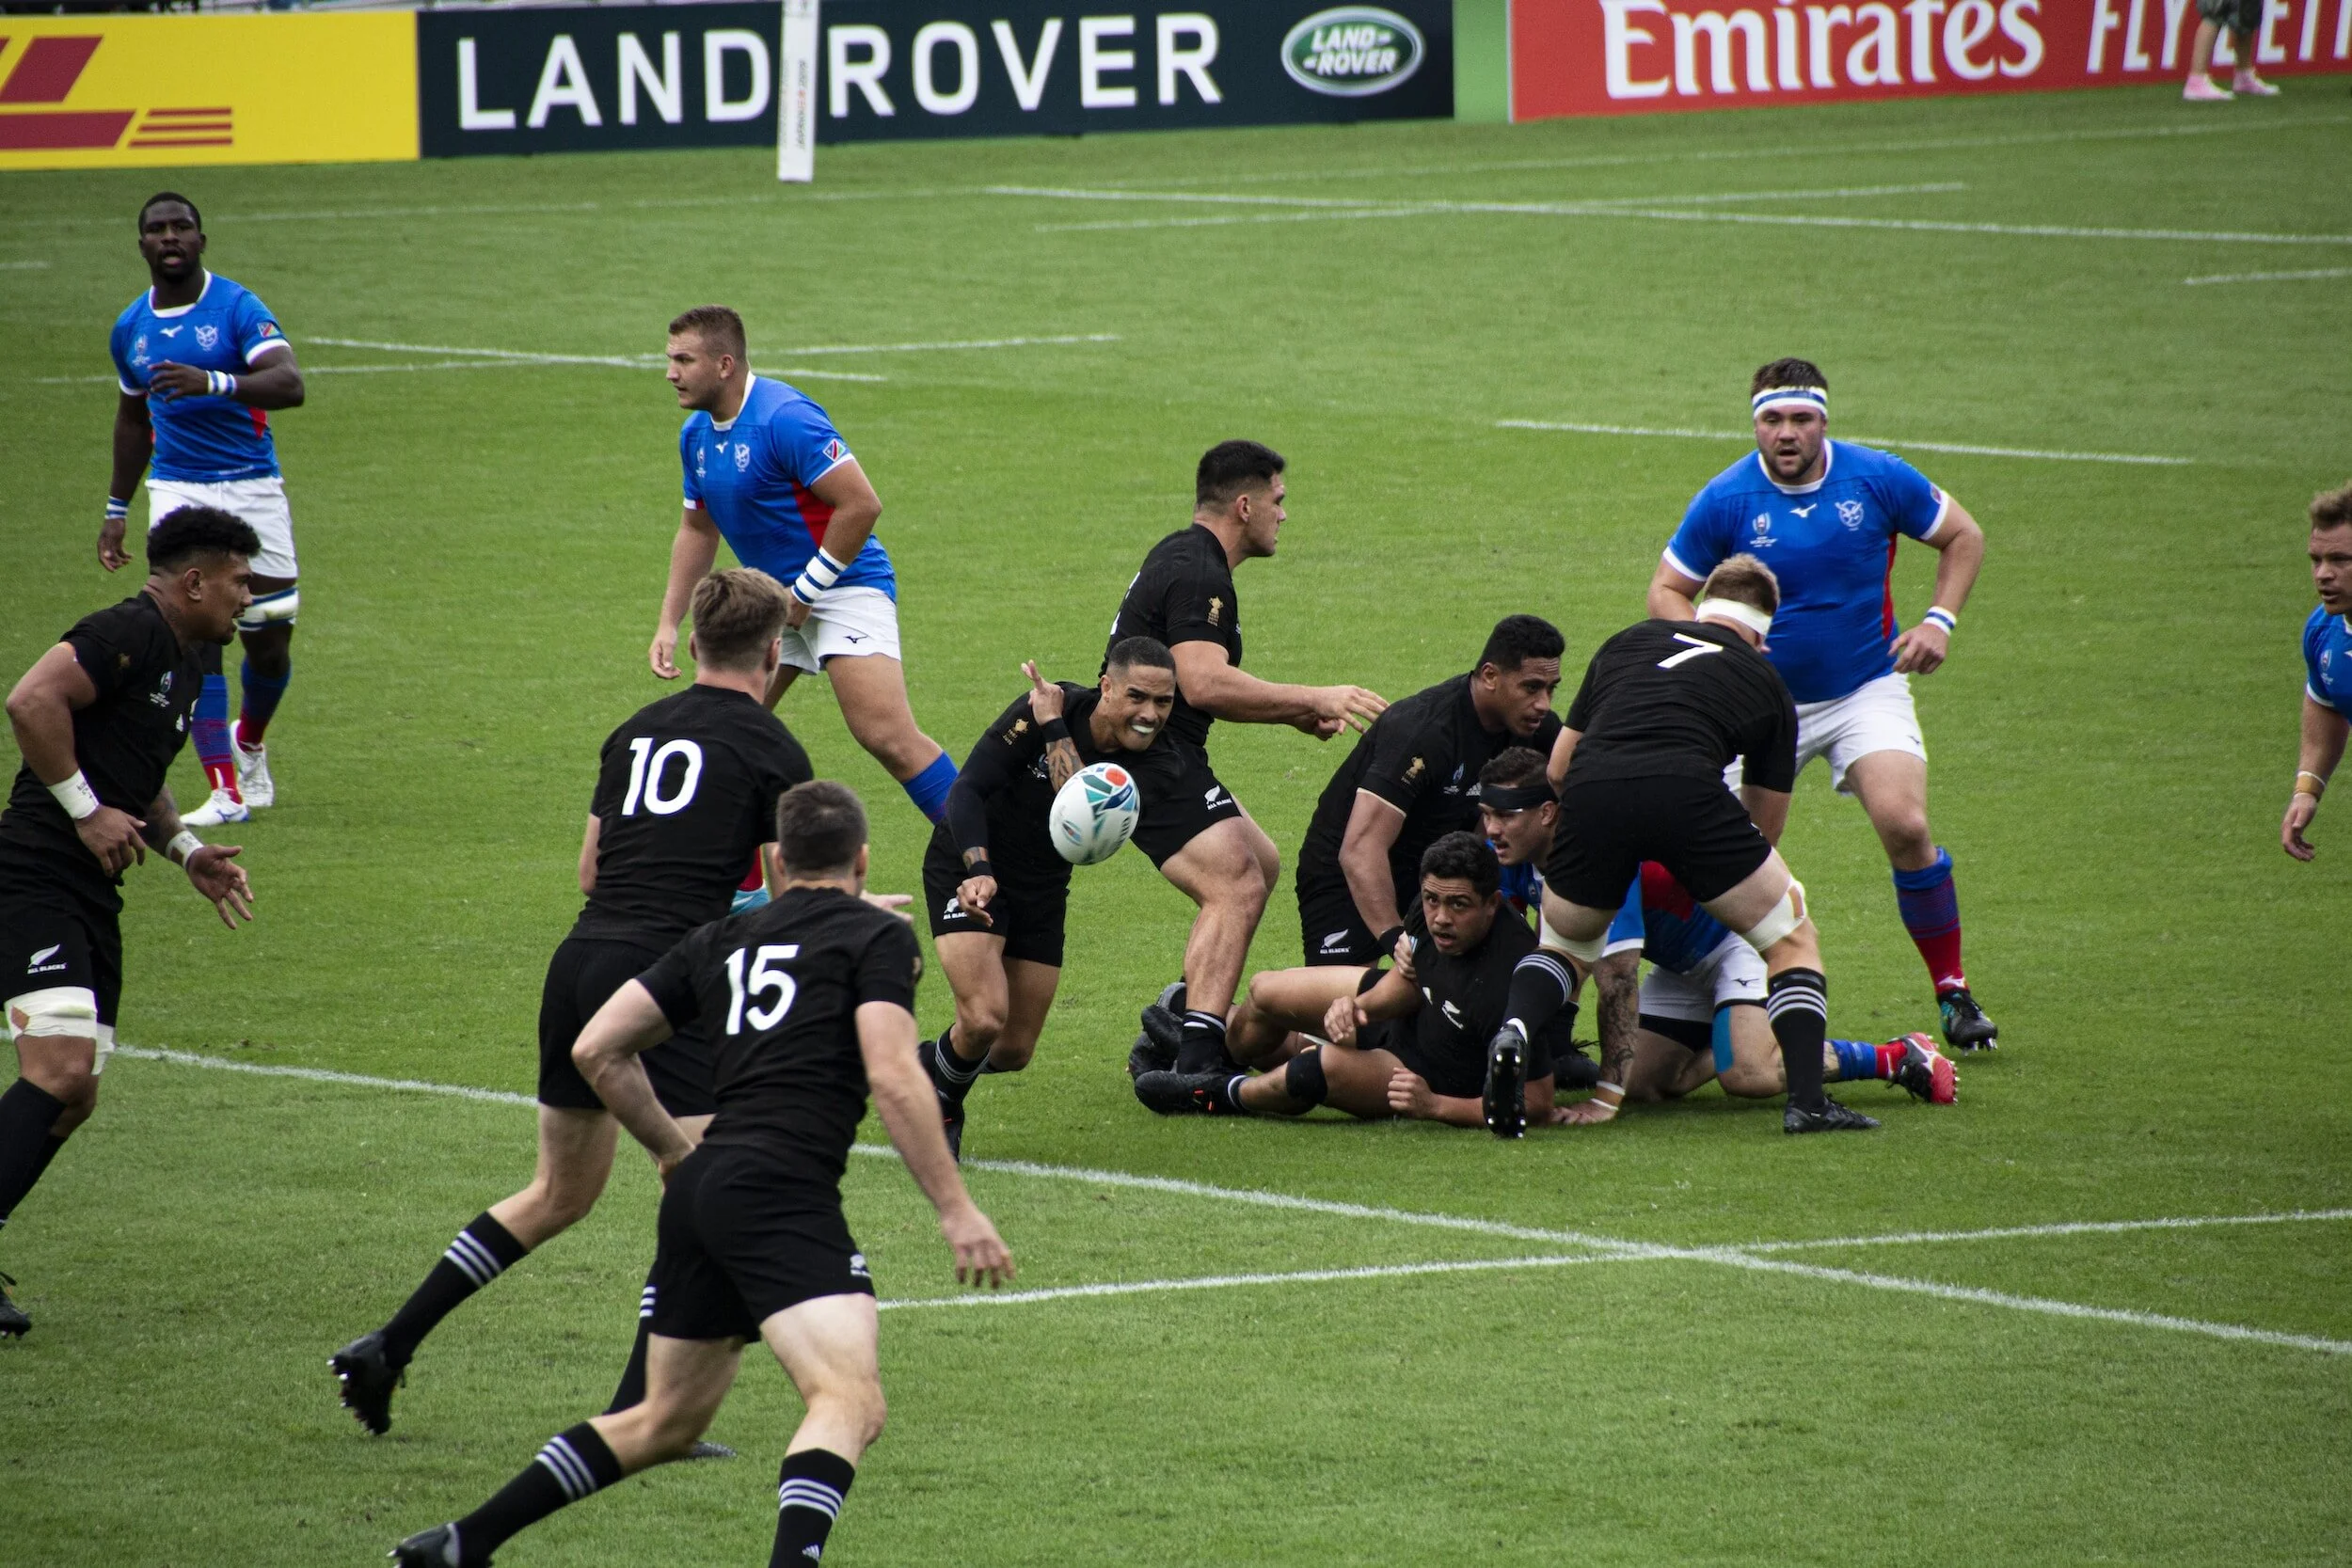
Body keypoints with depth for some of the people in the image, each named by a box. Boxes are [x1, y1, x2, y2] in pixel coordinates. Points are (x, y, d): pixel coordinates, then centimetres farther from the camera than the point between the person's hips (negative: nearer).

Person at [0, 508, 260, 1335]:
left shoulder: (186, 658, 19)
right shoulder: (128, 634, -13)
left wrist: (186, 850, 17)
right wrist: (86, 810, -20)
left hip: (93, 895, 10)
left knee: (72, 1095, 7)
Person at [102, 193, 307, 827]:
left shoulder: (238, 309, -7)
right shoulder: (131, 328, 8)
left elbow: (289, 384, -23)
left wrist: (213, 383, -39)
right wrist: (116, 509, 23)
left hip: (253, 490, -2)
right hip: (177, 491, 2)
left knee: (269, 648, 4)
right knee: (195, 637, -13)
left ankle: (249, 743, 36)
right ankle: (225, 792, -15)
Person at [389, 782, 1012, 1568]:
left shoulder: (721, 940, 21)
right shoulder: (876, 936, 4)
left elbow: (597, 1048, 19)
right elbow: (892, 1076, -10)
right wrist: (956, 1209, -9)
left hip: (700, 1185, 7)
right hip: (784, 1193, -7)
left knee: (667, 1421, 22)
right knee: (851, 1404, -20)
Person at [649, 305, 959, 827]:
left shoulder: (784, 417, -22)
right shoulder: (697, 432, 6)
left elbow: (861, 504, -25)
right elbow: (697, 530, 19)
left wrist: (805, 593, -18)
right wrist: (668, 625, 11)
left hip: (845, 586, -9)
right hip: (773, 597, 9)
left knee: (887, 735, -21)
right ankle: (737, 865, 19)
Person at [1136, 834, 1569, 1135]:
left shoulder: (1507, 989, -40)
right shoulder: (1430, 906, -20)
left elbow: (1535, 1106, -33)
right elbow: (1409, 980, 0)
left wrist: (1434, 1105, -36)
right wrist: (1357, 1004, -21)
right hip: (1413, 1016, 7)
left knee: (1323, 1067, -32)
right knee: (1265, 992, 11)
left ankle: (1223, 1095, 1)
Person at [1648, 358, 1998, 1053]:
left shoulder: (1877, 478, -10)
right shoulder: (1726, 499, -11)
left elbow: (1963, 536, 6)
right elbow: (1666, 590, -3)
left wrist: (1939, 621, -8)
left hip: (1867, 689, -1)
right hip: (1765, 701, 1)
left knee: (1905, 826, -19)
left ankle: (1953, 990, -4)